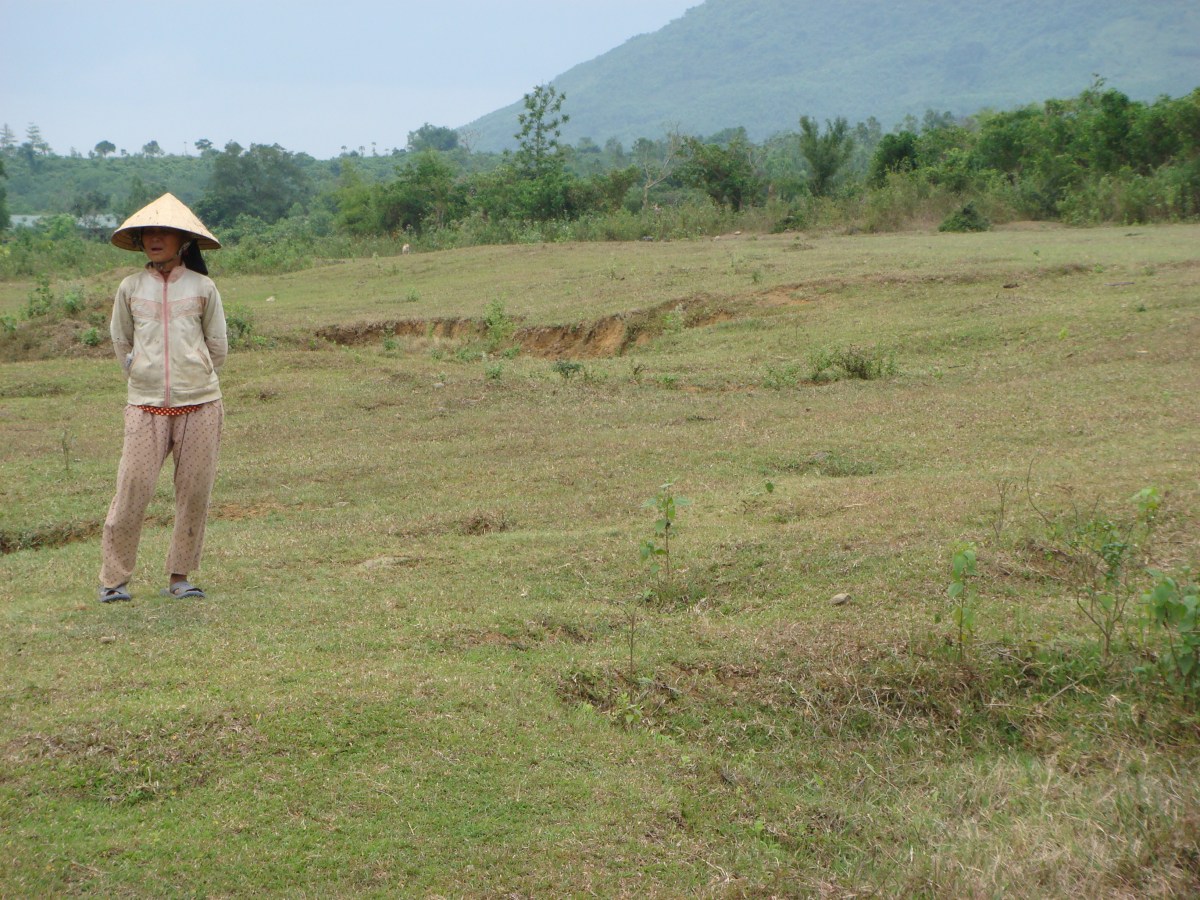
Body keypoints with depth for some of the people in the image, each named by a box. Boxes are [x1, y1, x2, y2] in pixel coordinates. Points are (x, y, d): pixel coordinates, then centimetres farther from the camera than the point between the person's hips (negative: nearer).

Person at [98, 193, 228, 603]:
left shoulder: (203, 288, 4)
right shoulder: (130, 288, 7)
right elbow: (121, 342, 21)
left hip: (199, 404, 0)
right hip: (145, 404, 0)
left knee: (195, 491, 1)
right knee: (133, 488, -7)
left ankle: (179, 577, 12)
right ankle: (113, 577, 4)